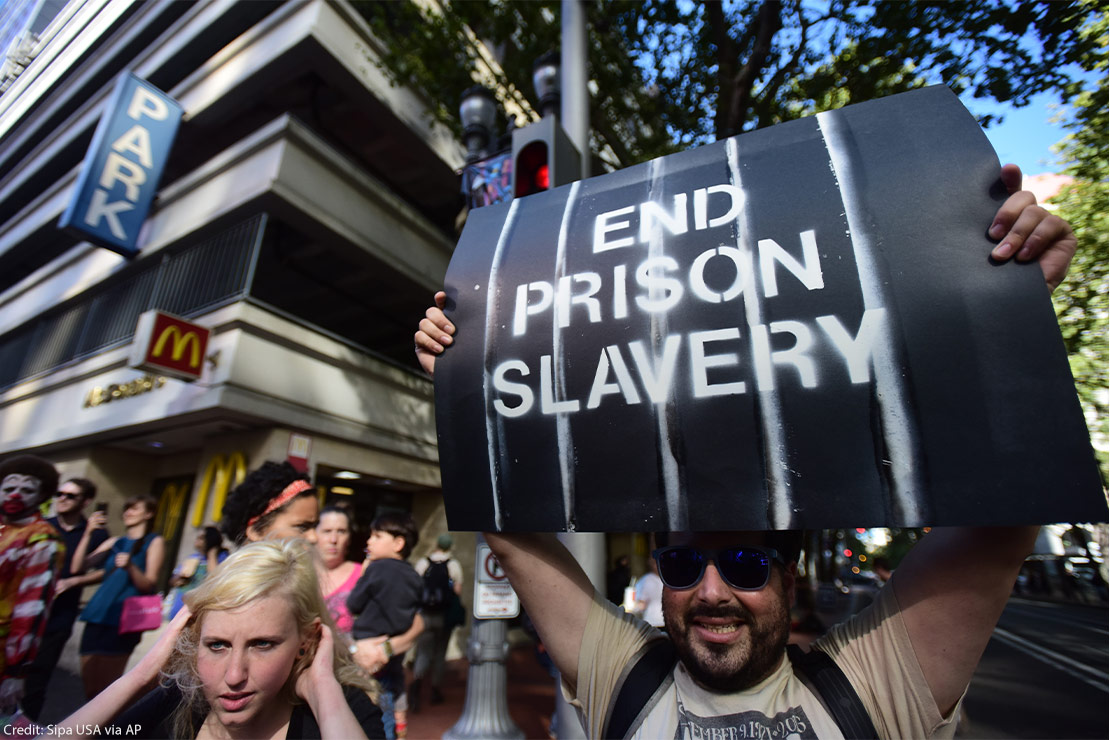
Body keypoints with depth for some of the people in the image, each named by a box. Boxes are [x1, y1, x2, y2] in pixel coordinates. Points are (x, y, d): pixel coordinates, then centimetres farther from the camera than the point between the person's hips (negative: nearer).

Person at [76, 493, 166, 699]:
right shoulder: (115, 542, 17)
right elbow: (78, 566, 7)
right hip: (97, 616, 6)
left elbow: (149, 585, -8)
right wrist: (88, 533, -1)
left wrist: (130, 566, -25)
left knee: (105, 689, -5)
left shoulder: (155, 542, 0)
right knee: (88, 686, 10)